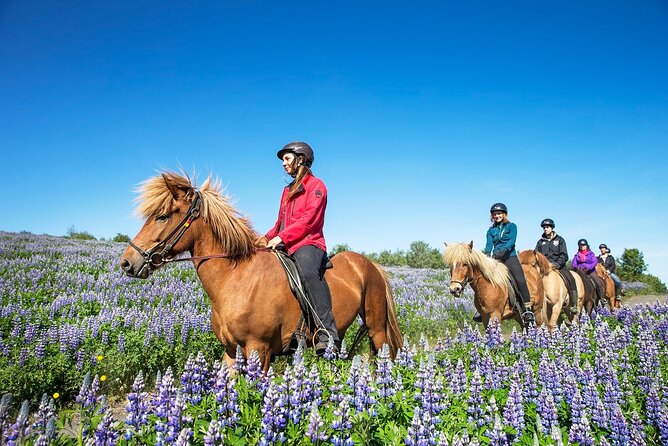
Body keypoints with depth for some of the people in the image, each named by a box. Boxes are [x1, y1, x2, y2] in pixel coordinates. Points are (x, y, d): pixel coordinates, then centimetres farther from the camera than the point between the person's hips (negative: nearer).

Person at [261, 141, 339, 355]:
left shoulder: (316, 185, 2)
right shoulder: (288, 190, 27)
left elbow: (308, 220, -11)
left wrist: (281, 237, -19)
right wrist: (267, 237, 7)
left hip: (308, 244, -9)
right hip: (285, 247, 9)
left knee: (308, 272, -39)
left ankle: (328, 333, -43)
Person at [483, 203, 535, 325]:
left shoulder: (512, 226, 7)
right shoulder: (491, 230, 15)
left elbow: (511, 241, -9)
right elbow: (489, 244, 1)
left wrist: (503, 250, -28)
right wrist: (487, 253, -21)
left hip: (510, 257, -3)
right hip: (495, 259, 4)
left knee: (520, 280, -23)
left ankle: (527, 310, -17)